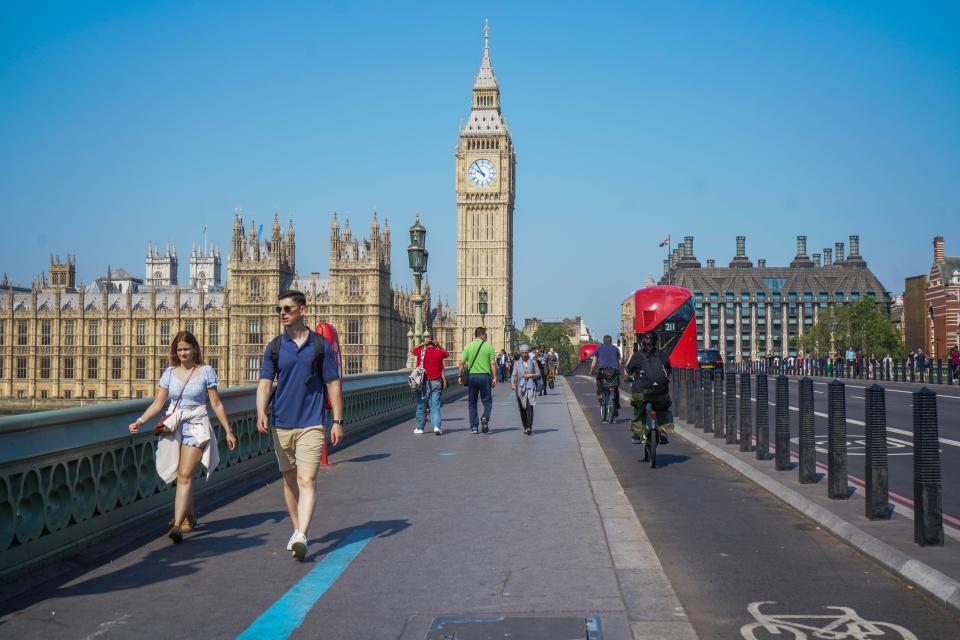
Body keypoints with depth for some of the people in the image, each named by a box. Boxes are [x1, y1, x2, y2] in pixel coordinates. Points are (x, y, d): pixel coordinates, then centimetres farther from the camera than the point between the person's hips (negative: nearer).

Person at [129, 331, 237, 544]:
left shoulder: (206, 372, 0)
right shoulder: (170, 373, 8)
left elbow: (216, 404, 3)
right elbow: (158, 403, 6)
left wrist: (228, 431, 2)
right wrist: (140, 421, -9)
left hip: (196, 427, -4)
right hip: (174, 428, 4)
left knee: (185, 476, -14)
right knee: (181, 476, 11)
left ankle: (177, 525, -18)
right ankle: (190, 515, 31)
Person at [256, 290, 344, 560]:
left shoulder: (321, 344, 1)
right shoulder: (274, 347, 7)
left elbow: (333, 384, 4)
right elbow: (265, 383, 1)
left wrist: (338, 421, 0)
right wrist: (261, 413, -17)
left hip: (311, 423, -3)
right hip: (281, 424, 3)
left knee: (307, 480, -14)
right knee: (289, 480, 13)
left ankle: (301, 536, -21)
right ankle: (296, 530, 27)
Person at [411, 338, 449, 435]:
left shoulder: (421, 352, -1)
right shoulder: (439, 353, 1)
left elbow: (412, 350, 20)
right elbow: (447, 354, 24)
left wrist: (422, 344, 13)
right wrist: (439, 345, 16)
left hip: (423, 382, 0)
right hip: (436, 382, 0)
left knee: (421, 406, 9)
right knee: (435, 406, -1)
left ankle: (420, 428, 17)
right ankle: (436, 426, -16)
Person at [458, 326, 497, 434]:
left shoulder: (468, 346, 3)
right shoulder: (488, 346, -1)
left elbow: (461, 363, -2)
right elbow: (493, 363, -6)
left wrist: (460, 376, 5)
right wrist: (494, 377, -3)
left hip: (471, 376, 2)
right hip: (485, 376, -2)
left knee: (472, 403, 10)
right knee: (487, 401, 11)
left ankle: (474, 427, 8)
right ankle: (485, 418, -15)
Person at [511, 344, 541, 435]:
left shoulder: (533, 362, 7)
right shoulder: (517, 363, 9)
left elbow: (538, 374, 8)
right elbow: (514, 375, 2)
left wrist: (531, 375, -10)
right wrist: (513, 383, -17)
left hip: (530, 387, -2)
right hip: (520, 387, 2)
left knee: (529, 407, -14)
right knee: (522, 408, 4)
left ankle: (529, 427, -20)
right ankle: (525, 427, 16)